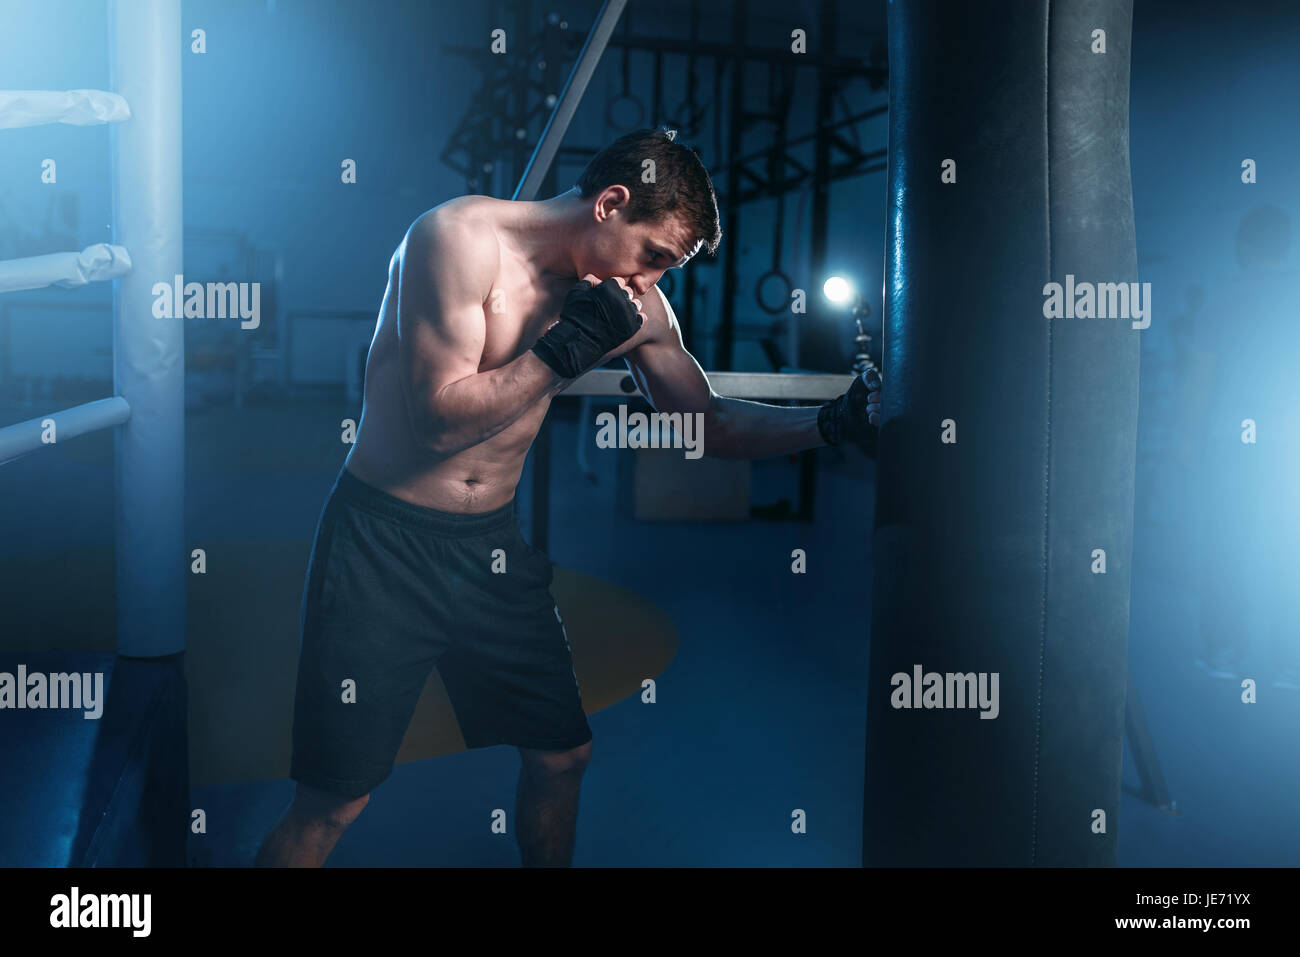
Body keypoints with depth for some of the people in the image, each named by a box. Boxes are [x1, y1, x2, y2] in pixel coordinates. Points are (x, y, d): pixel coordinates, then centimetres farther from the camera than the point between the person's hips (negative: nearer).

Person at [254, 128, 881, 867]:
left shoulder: (636, 306, 1)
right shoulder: (461, 237, -16)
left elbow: (709, 421, 10)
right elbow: (440, 420, -22)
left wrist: (832, 424, -1)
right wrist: (567, 347, -21)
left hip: (494, 545, 6)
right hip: (384, 540, -5)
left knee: (564, 753, 14)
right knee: (332, 804, -4)